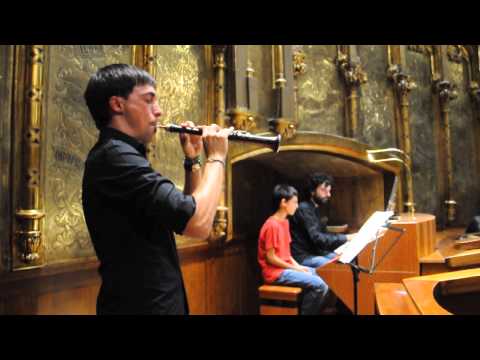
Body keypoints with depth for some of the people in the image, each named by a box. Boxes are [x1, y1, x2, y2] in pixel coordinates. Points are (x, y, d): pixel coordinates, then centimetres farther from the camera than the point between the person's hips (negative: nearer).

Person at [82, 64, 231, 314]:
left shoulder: (121, 155, 12)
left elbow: (184, 210, 14)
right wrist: (216, 157, -14)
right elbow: (199, 223, -28)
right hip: (142, 305, -10)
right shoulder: (114, 156, -20)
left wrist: (193, 160, 3)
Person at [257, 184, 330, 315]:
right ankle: (306, 312, -1)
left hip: (286, 267, 10)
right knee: (319, 285, -19)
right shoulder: (272, 225, -19)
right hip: (276, 272, -10)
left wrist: (298, 266, 2)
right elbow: (271, 258, -19)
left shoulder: (285, 222, 11)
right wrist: (295, 268, -13)